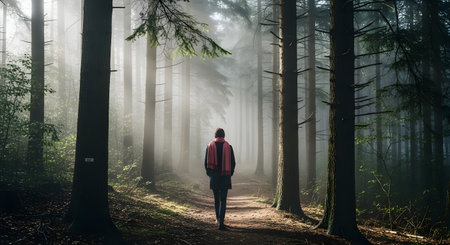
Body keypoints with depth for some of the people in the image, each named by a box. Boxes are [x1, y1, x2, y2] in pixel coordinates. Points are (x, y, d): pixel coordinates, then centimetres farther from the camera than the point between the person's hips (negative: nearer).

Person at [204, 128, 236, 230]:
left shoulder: (210, 146, 0)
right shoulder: (228, 147, -3)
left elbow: (206, 162, 0)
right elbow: (233, 163, -1)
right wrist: (230, 174, 13)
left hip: (214, 177, 2)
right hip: (225, 177, -1)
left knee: (216, 199, 17)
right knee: (223, 200, -1)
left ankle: (218, 218, 30)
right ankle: (221, 222, -10)